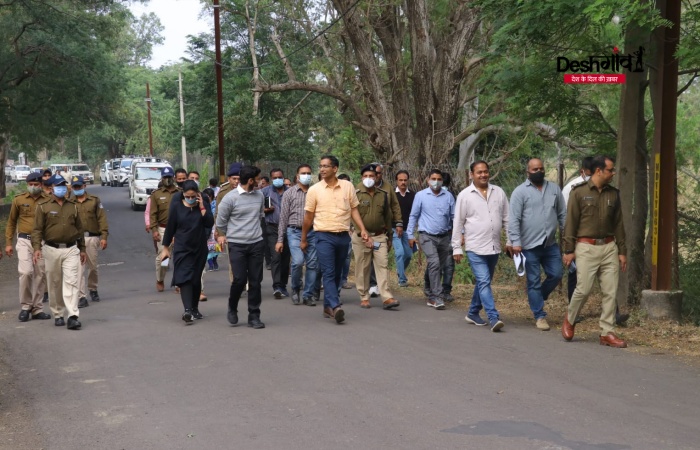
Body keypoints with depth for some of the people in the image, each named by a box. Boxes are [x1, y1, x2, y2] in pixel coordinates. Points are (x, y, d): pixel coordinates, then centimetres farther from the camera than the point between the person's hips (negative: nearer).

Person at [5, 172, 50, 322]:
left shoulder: (48, 201, 3)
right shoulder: (19, 200, 3)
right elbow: (11, 222, 10)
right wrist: (8, 243, 6)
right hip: (24, 241, -1)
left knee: (40, 275, 5)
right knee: (26, 272, -14)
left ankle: (37, 309, 16)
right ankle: (25, 306, 3)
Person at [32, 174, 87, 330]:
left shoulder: (72, 206, 11)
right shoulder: (43, 206, 1)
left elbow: (79, 228, 16)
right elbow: (37, 229, -2)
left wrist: (82, 249, 16)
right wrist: (37, 248, -15)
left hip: (71, 249, 1)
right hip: (51, 250, -1)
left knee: (71, 282, -9)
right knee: (54, 284, 8)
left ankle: (73, 316, -14)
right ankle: (58, 315, 20)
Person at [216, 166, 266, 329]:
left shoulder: (260, 195, 6)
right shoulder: (230, 197, -9)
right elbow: (220, 220, 3)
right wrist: (223, 235, 16)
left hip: (256, 243, 4)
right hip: (237, 245, -4)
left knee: (255, 281, 3)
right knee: (239, 279, -8)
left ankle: (254, 316, 12)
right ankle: (232, 308, 19)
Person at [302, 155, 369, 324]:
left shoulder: (348, 186, 3)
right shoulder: (314, 190, -1)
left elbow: (354, 210, 10)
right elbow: (308, 217, 6)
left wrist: (362, 230, -2)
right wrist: (304, 240, 10)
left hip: (343, 236, 3)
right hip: (324, 236, -3)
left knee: (336, 273, 9)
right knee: (328, 273, -13)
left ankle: (328, 306, 19)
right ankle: (335, 307, -22)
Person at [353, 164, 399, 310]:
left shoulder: (383, 194, 10)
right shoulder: (356, 194, -3)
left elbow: (388, 217, 18)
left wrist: (389, 237, 19)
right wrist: (364, 236, -18)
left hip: (380, 236, 3)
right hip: (361, 236, -3)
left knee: (383, 265, -6)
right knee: (362, 268, 2)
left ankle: (386, 298, -9)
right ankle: (364, 298, 12)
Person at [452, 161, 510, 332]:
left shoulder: (499, 192, 7)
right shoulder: (465, 195, -3)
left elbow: (506, 219, 11)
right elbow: (458, 223, -1)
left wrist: (510, 241, 8)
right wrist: (456, 248, -3)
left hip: (494, 247, 5)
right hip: (475, 248, -4)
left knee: (483, 282, 14)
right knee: (484, 282, -12)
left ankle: (473, 313, 28)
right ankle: (493, 317, -15)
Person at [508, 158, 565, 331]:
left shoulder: (554, 189, 9)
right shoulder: (520, 192, -4)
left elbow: (562, 214, 14)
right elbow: (514, 219, -9)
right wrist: (515, 242, -17)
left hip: (551, 244, 4)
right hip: (530, 245, -4)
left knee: (556, 275, 6)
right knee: (534, 281, 3)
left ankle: (537, 298, 31)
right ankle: (540, 316, 12)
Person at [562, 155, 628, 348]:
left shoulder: (613, 194, 10)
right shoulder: (579, 192, -3)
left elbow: (618, 224, 13)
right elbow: (571, 223, -3)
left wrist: (622, 251, 10)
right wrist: (568, 250, -7)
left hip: (609, 247, 4)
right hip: (586, 247, -4)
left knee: (610, 292, 1)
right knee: (583, 289, -7)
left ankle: (607, 333, 8)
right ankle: (570, 320, 20)